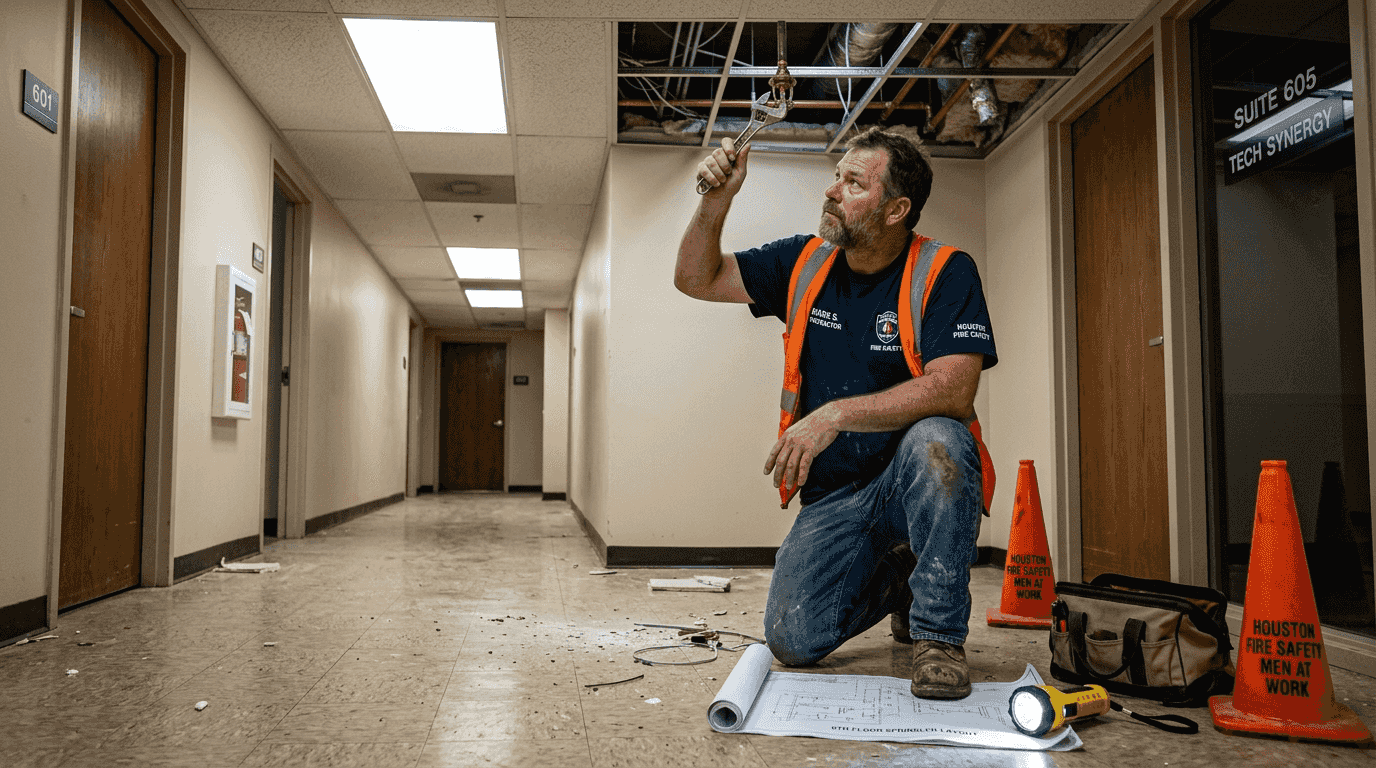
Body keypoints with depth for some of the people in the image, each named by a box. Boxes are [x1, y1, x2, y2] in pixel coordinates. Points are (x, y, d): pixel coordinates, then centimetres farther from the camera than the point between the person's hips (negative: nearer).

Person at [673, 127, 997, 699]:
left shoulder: (945, 273, -11)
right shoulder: (805, 262, 3)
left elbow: (952, 390, -25)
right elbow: (697, 278, 8)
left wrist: (835, 415, -31)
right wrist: (717, 200, -9)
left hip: (914, 483, -4)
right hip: (833, 497, 4)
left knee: (936, 439, -38)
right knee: (793, 641, -10)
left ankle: (939, 632, -19)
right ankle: (891, 580, 22)